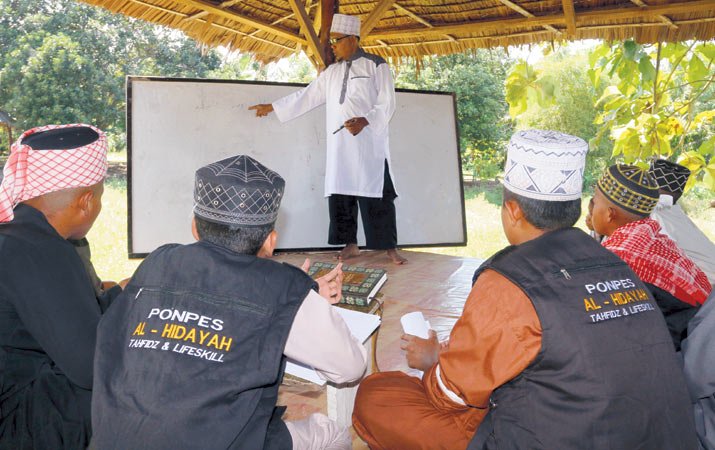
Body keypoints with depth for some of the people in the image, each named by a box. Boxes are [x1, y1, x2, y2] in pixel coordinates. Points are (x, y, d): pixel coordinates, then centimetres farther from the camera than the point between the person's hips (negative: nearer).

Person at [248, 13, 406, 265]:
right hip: (339, 147, 6)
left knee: (376, 196, -6)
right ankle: (350, 244, 12)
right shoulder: (332, 72, 17)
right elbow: (307, 96, 20)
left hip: (370, 145, -5)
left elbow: (387, 104, -5)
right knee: (340, 195, 3)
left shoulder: (376, 65, 0)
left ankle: (390, 247, 1)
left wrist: (365, 121, -21)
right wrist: (272, 107, 20)